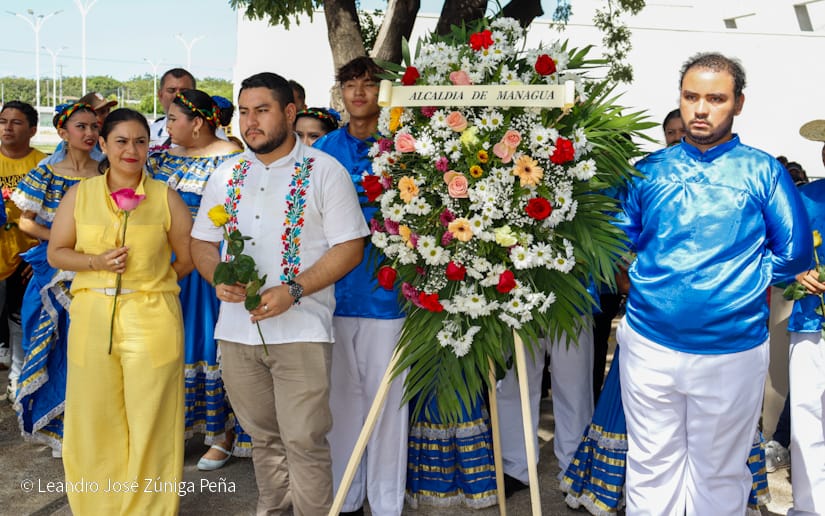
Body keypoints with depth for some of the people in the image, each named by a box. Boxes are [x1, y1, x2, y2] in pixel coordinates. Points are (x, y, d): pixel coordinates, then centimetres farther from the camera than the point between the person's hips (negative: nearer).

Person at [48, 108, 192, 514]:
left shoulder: (166, 198, 4)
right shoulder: (79, 195, 8)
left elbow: (189, 257, 9)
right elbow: (56, 252, 9)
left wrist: (151, 281, 2)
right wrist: (96, 262, -7)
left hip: (153, 320, -1)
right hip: (92, 317, 2)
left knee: (149, 419, 3)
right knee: (94, 418, 6)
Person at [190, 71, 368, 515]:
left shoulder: (324, 172, -3)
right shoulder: (227, 175, 13)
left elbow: (349, 247, -7)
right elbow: (201, 242, 17)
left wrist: (293, 290, -18)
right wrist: (218, 278, -6)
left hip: (301, 331, -5)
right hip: (236, 327, 5)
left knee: (303, 441, -3)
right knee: (262, 436, 15)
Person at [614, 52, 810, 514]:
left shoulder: (762, 171, -1)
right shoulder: (649, 170, 6)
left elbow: (795, 251, 0)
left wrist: (740, 285, 1)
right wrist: (643, 287, 5)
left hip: (733, 351, -1)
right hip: (649, 345, 2)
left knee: (720, 473, 13)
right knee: (651, 468, 11)